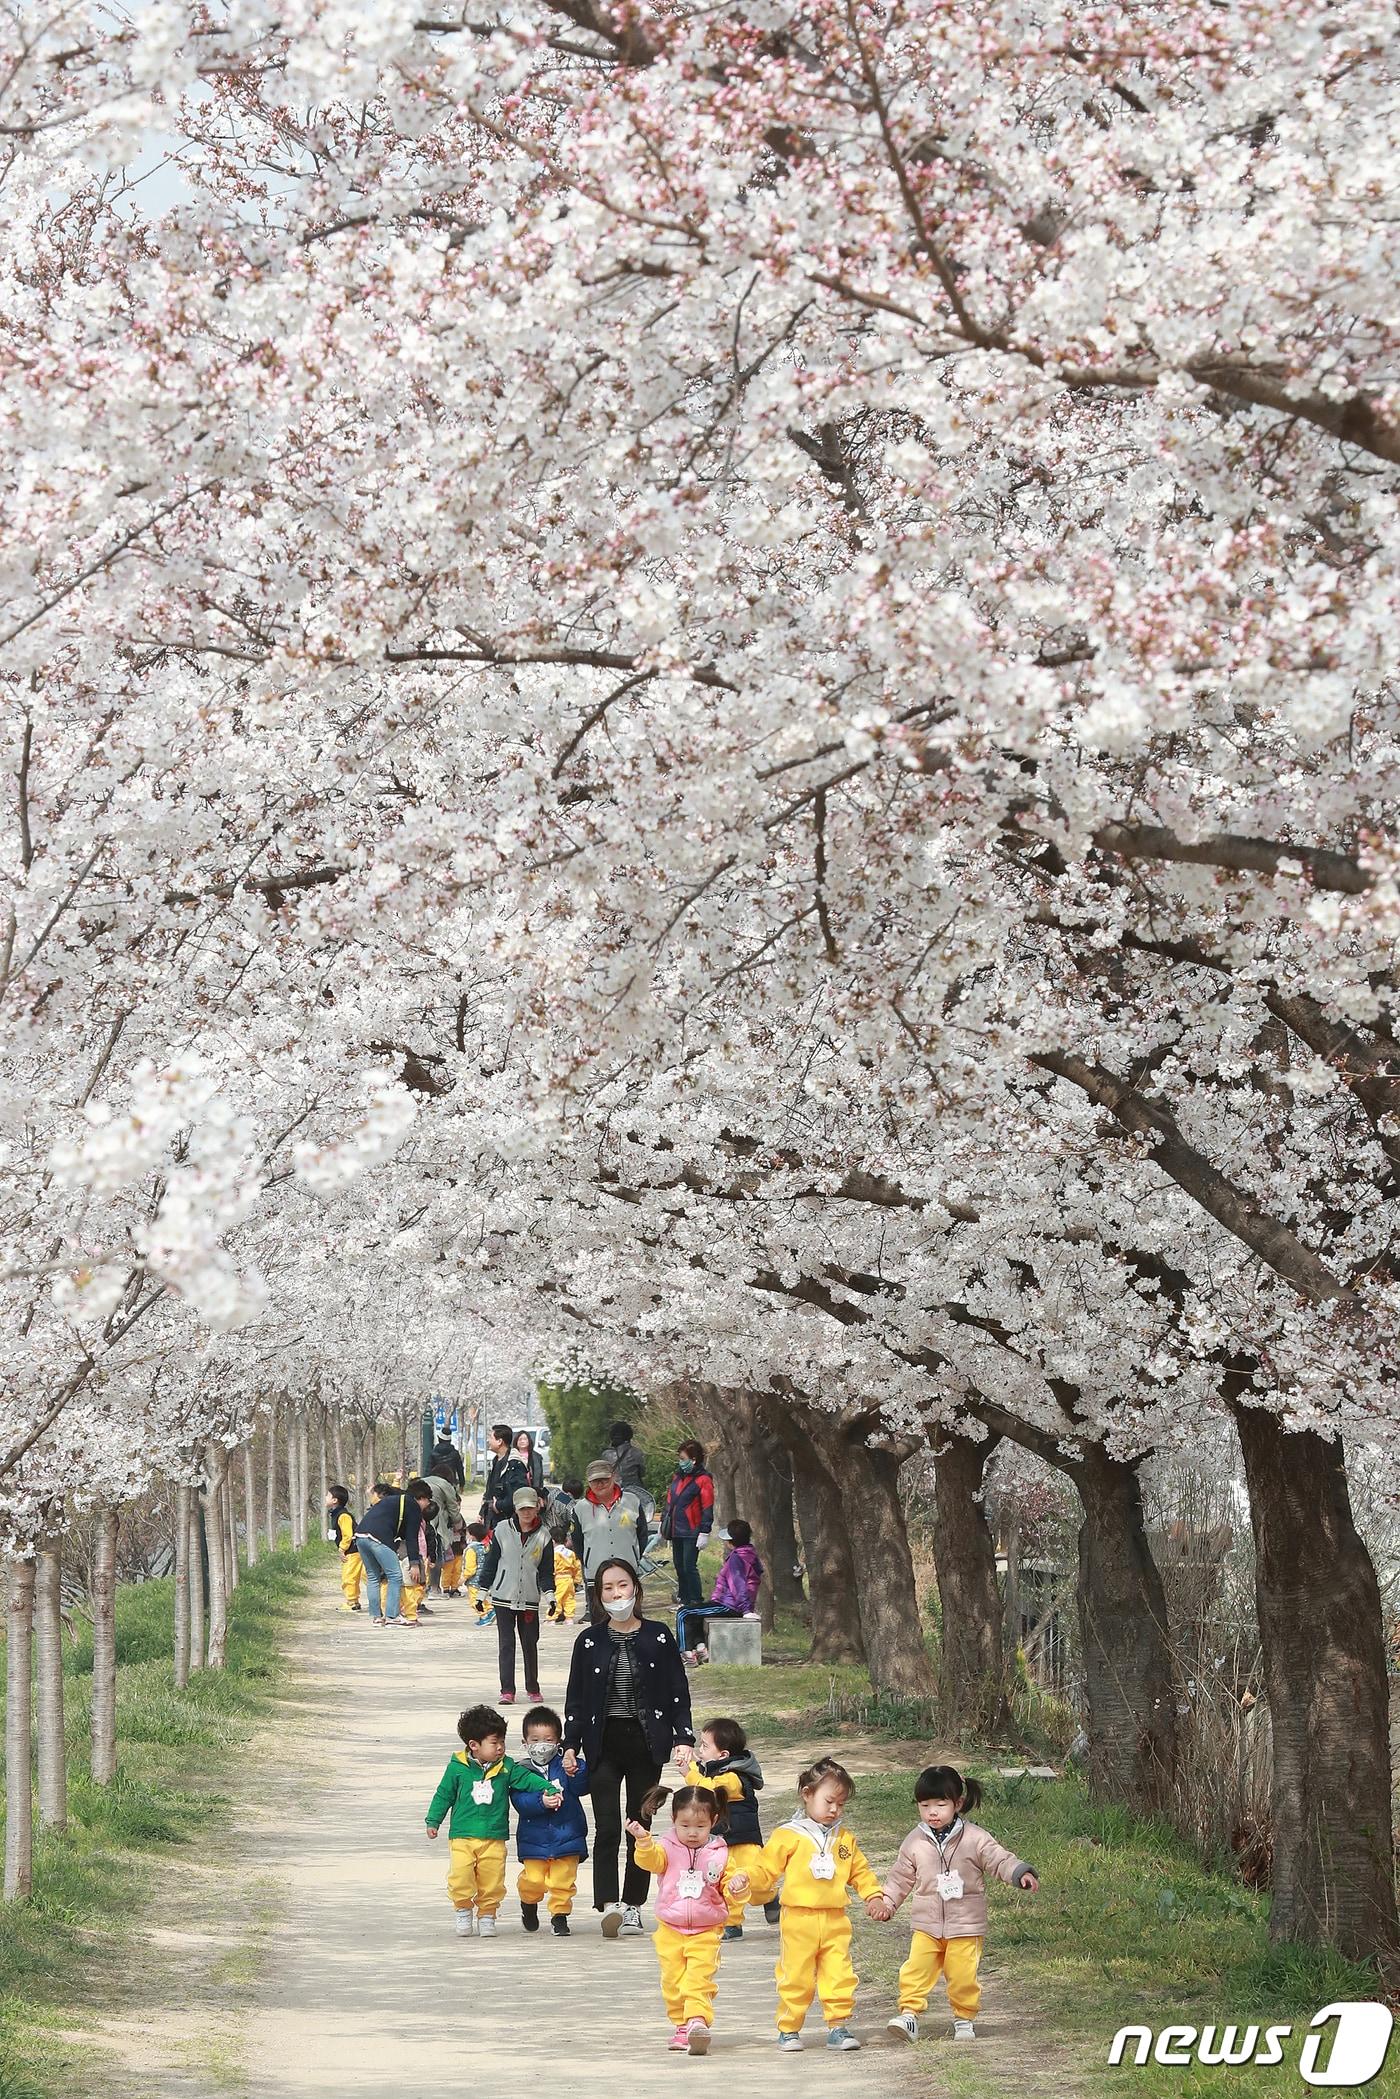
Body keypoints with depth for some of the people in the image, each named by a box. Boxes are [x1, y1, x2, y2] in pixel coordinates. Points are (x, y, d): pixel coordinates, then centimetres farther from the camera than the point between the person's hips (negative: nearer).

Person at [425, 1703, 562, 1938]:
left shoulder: (507, 1767, 3)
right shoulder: (457, 1768, -2)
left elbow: (527, 1778, 2)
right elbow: (443, 1795, 6)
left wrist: (549, 1789, -13)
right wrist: (433, 1821, 7)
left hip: (494, 1838, 2)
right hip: (462, 1837, -2)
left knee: (492, 1881, 1)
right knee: (460, 1876, -12)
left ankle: (486, 1916, 17)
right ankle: (464, 1911, 10)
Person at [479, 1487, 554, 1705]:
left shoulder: (543, 1536, 3)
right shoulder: (502, 1531, -1)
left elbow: (546, 1571, 7)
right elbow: (490, 1562, 5)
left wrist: (549, 1596, -5)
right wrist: (482, 1592, 5)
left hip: (530, 1599, 1)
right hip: (503, 1597, -1)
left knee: (530, 1644, 8)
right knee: (506, 1644, -4)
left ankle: (533, 1688, 22)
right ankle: (507, 1691, -4)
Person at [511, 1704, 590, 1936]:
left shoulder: (565, 1765, 1)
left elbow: (582, 1787, -10)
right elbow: (519, 1802, -12)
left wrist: (576, 1771, -29)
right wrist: (541, 1802, -27)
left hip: (566, 1836, 0)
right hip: (534, 1838, 0)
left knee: (563, 1881, -1)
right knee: (533, 1881, -1)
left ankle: (559, 1915, 17)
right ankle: (529, 1904, 30)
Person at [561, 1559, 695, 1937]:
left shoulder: (658, 1638, 2)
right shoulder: (589, 1641, 3)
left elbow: (678, 1692, 6)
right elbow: (575, 1698, 7)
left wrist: (682, 1737, -3)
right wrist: (571, 1745, 1)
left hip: (646, 1743, 1)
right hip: (604, 1746, -1)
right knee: (607, 1828, -12)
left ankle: (632, 1906, 15)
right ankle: (608, 1906, -20)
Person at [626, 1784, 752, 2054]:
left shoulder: (719, 1854, 2)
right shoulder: (667, 1849, 0)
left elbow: (729, 1890, 6)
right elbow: (651, 1860, -21)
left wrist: (738, 1884, -18)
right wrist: (643, 1840, -42)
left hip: (706, 1933, -1)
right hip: (670, 1931, 1)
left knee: (700, 1979, -16)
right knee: (673, 1981, 6)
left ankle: (698, 2021, -22)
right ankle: (682, 2026, 18)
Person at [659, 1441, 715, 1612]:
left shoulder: (703, 1480, -10)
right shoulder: (678, 1477, 14)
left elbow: (707, 1509, -12)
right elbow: (670, 1501, 22)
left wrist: (704, 1533, -16)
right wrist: (664, 1522, 21)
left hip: (691, 1533, -8)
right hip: (676, 1531, 8)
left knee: (689, 1567, -8)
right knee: (679, 1567, 12)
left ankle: (695, 1603, -2)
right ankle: (685, 1600, 21)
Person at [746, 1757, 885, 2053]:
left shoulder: (844, 1839, 13)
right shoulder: (787, 1836, -1)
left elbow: (860, 1872, 20)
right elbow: (766, 1870, -2)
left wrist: (874, 1896, 6)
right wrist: (747, 1880, -20)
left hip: (835, 1920, 4)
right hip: (799, 1918, -4)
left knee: (839, 1976, 1)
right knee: (795, 1977, 1)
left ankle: (838, 2026, 9)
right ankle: (788, 2030, 11)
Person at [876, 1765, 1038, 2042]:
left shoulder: (974, 1839, -7)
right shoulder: (915, 1842, 2)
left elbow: (1000, 1860, -8)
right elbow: (900, 1877, 13)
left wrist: (1021, 1873, -25)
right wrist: (887, 1902, 8)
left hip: (966, 1927, -2)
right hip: (927, 1926, 2)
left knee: (963, 1976, -1)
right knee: (915, 1971, -10)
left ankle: (964, 2019, 16)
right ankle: (909, 2014, -4)